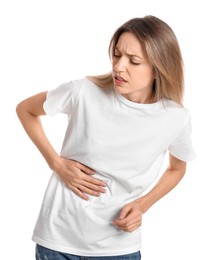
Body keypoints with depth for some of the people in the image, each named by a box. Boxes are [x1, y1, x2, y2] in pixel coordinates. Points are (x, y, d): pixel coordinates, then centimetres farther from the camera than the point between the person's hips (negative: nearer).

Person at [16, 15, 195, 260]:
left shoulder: (176, 118, -12)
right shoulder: (82, 92, -17)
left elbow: (177, 169, 9)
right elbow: (25, 110, 1)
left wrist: (142, 205, -7)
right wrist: (56, 163, -10)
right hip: (59, 237, 0)